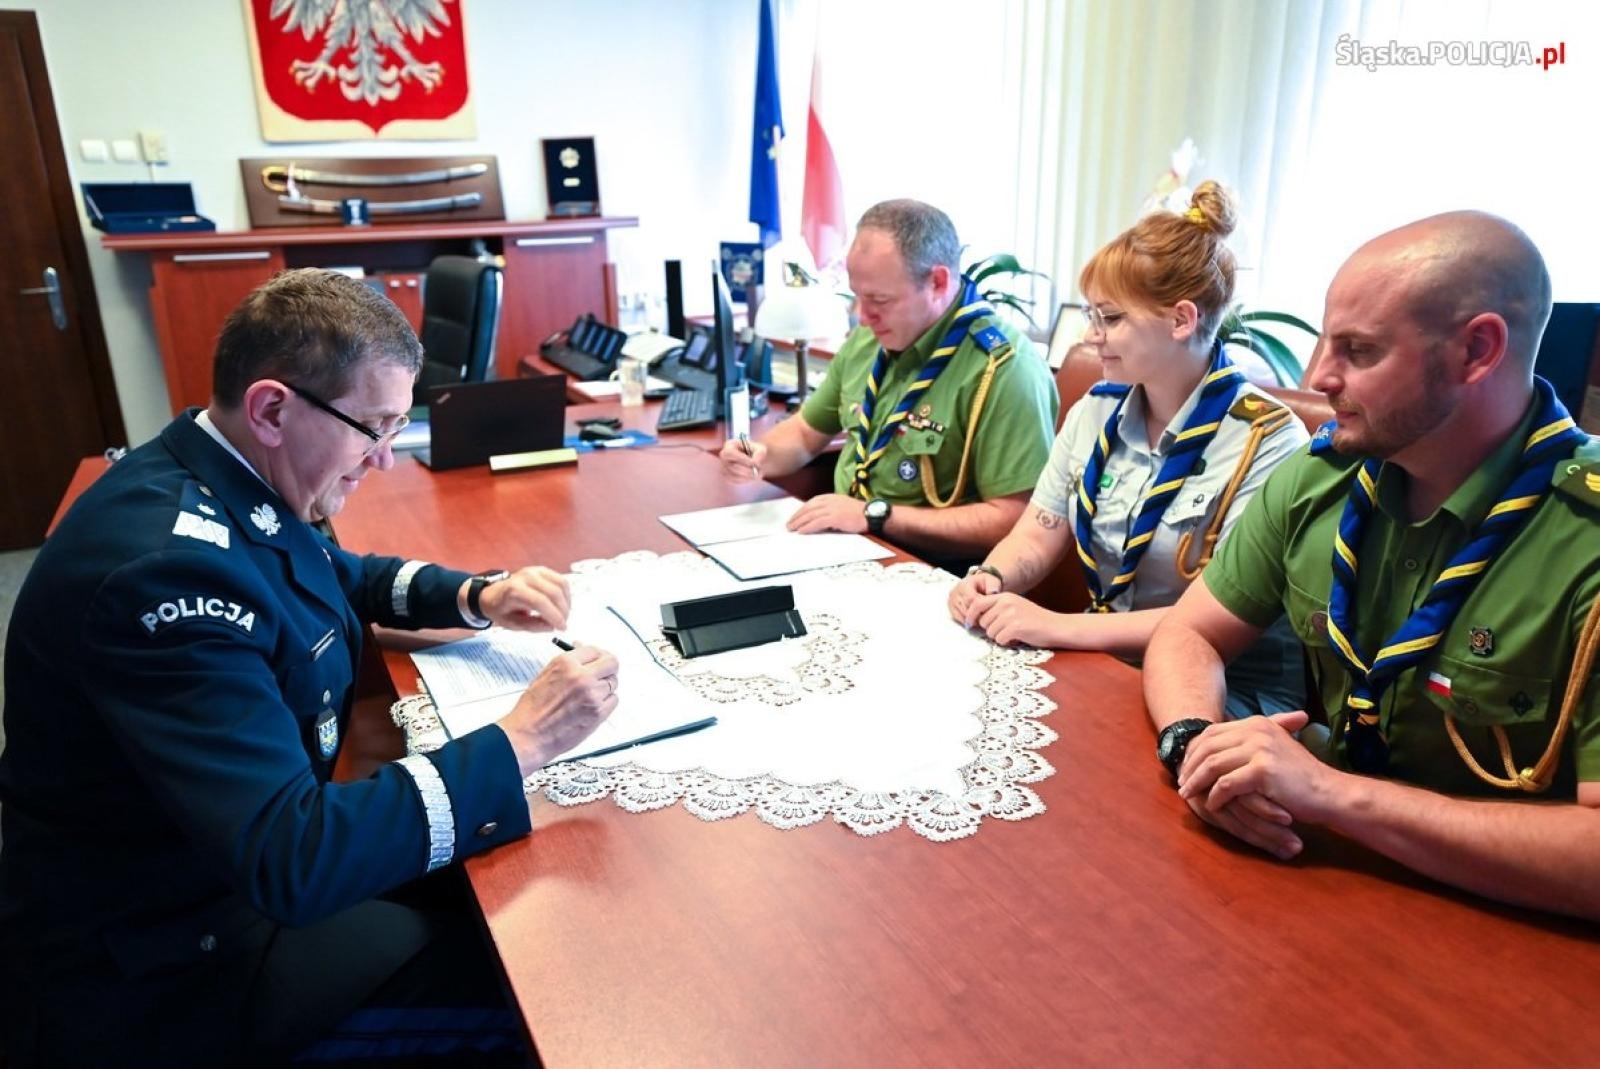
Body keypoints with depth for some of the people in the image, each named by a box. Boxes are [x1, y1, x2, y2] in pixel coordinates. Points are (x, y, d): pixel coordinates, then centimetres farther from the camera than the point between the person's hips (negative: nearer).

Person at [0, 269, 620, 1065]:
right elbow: (289, 861, -36)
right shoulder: (167, 565, -34)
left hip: (243, 858, 9)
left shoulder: (223, 482, -4)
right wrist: (521, 741, -31)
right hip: (156, 969, -8)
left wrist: (477, 597, -2)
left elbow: (348, 579, 16)